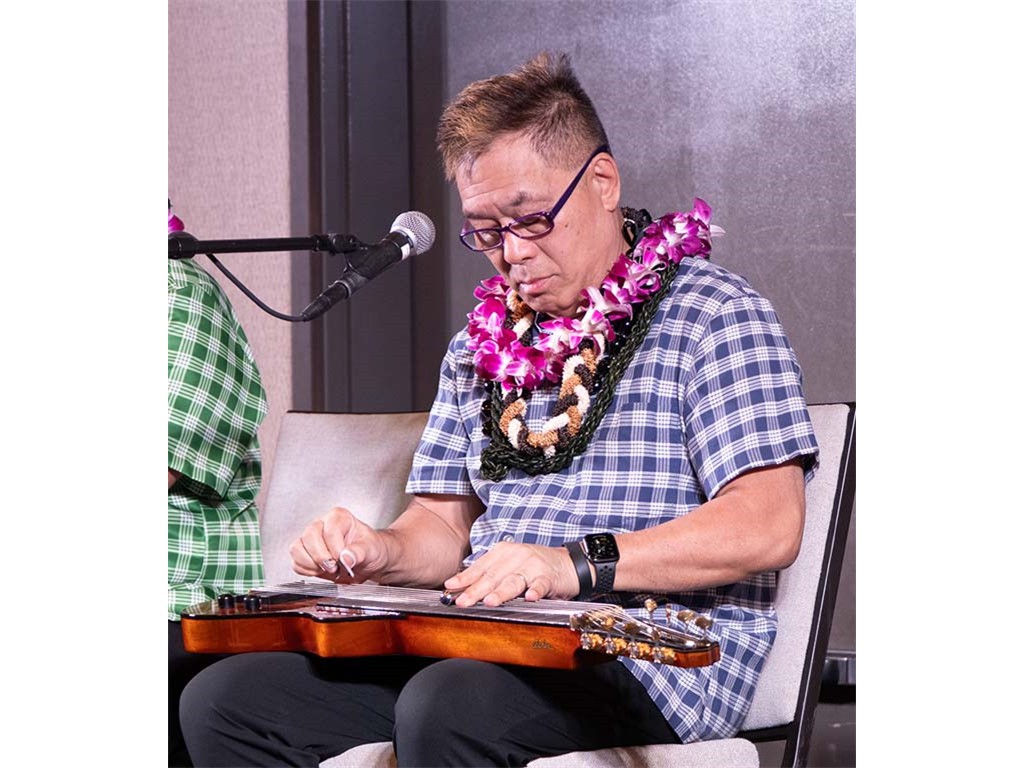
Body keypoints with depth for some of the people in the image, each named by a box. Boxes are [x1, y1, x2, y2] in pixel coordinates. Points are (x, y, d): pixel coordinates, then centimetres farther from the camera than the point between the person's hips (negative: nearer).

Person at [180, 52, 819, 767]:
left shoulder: (716, 318, -3)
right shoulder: (481, 345, 21)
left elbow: (768, 525, -14)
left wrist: (579, 563, -24)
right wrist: (381, 551, -1)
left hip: (652, 653, -7)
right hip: (484, 643, 7)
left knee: (451, 704, -38)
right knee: (226, 699, -10)